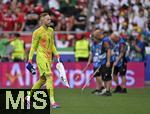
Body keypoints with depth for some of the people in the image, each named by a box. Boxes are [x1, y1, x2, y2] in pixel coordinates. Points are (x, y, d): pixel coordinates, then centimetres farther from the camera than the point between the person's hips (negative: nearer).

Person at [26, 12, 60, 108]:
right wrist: (30, 59, -8)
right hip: (41, 57, -8)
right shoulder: (38, 32, -8)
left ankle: (29, 97, 28)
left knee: (43, 79, 12)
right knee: (49, 76, -18)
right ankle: (52, 101, -22)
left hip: (49, 57, 8)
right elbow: (33, 46, -5)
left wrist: (56, 53, 9)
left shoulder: (51, 30, 13)